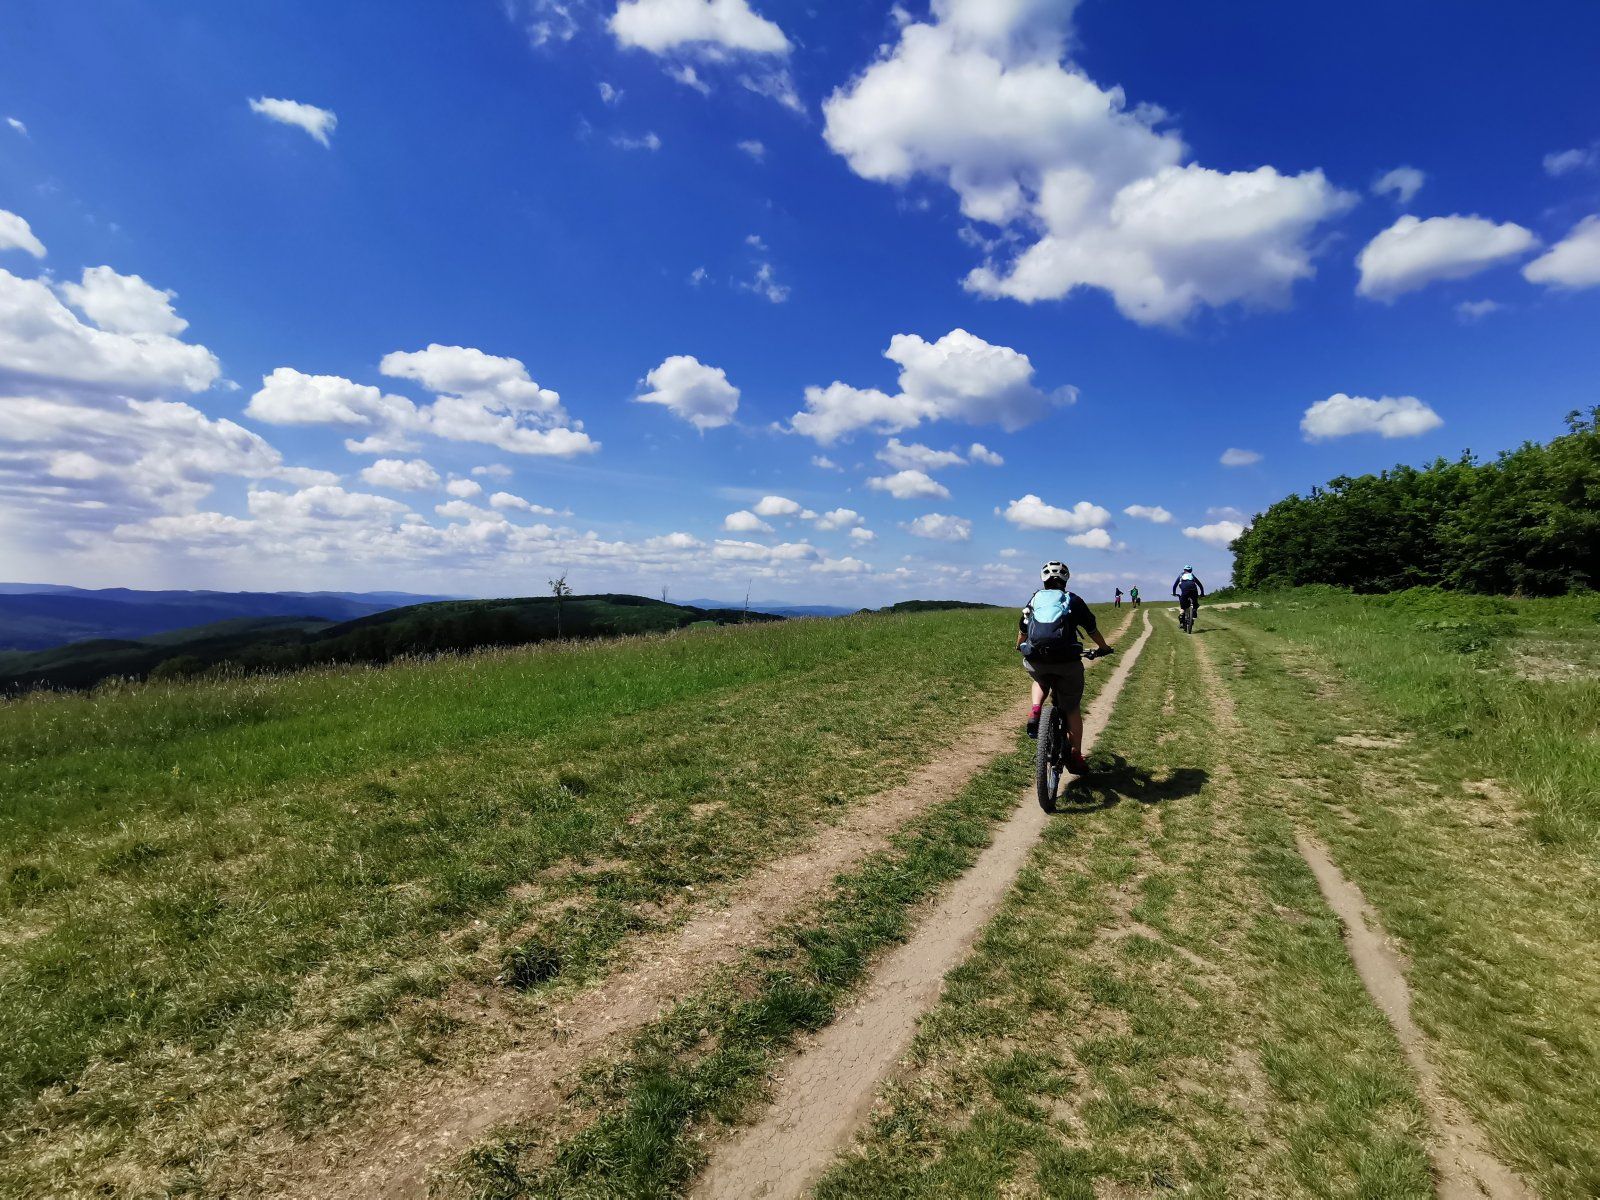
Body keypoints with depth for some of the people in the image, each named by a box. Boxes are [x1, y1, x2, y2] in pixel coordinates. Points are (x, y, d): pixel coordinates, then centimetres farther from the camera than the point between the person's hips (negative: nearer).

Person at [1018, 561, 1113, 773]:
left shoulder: (1035, 599, 17)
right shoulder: (1073, 600, 13)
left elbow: (1022, 630, 27)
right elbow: (1092, 629, 21)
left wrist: (1020, 647, 48)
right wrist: (1104, 648, 39)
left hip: (1035, 660, 2)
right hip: (1066, 660, -1)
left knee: (1040, 681, 36)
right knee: (1072, 709, 14)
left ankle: (1035, 712, 10)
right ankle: (1076, 755, 18)